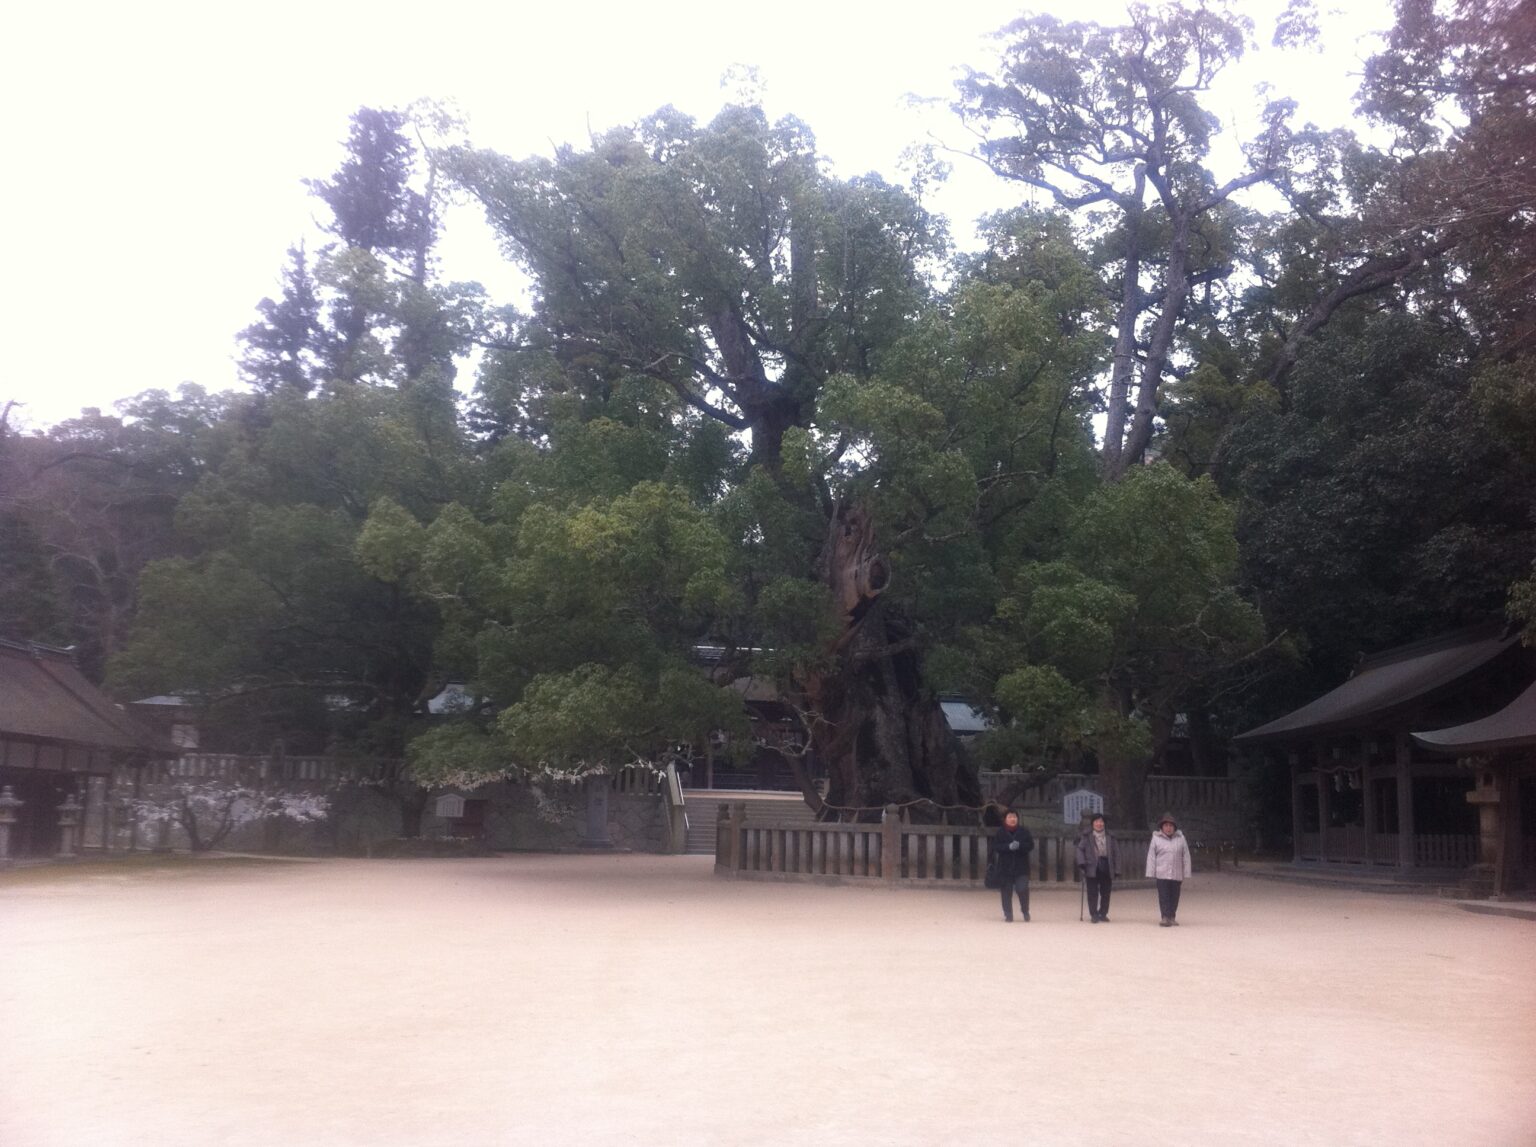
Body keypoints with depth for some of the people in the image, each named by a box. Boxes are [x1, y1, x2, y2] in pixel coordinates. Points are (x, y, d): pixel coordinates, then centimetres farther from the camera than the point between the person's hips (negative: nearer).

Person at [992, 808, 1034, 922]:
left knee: (1022, 889, -10)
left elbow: (1031, 845, -1)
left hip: (1021, 867, 0)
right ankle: (1008, 916, 12)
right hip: (1005, 867, 0)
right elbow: (995, 846, -5)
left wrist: (1019, 845, -19)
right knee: (1006, 891, 1)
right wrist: (1008, 846, -20)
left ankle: (1025, 911, 15)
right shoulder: (1000, 832, 2)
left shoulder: (1024, 831, 4)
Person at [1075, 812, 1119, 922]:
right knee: (1093, 893, -1)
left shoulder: (1109, 836, 7)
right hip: (1092, 867, -3)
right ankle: (1094, 914, 7)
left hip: (1106, 868, 3)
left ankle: (1103, 914, 19)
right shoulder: (1087, 836, -2)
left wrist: (1116, 867, 6)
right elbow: (1080, 849, -3)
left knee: (1105, 892, 7)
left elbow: (1116, 851, 11)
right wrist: (1082, 863, -12)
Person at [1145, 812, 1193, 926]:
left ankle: (1172, 917, 21)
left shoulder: (1180, 838, 5)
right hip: (1162, 874, -2)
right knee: (1164, 897, -6)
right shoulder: (1156, 838, 0)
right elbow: (1151, 856, 0)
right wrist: (1151, 873, -5)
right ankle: (1165, 918, -6)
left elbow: (1186, 857, 6)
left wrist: (1186, 874, 2)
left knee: (1174, 897, 9)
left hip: (1177, 875, 2)